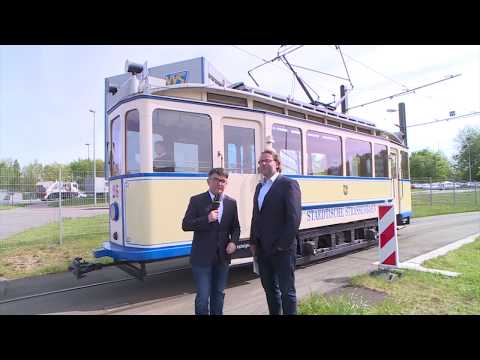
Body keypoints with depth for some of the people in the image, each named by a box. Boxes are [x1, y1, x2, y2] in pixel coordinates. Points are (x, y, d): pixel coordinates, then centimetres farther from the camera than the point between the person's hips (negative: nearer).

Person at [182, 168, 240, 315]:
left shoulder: (231, 203, 5)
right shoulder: (196, 200, -6)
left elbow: (235, 227, 10)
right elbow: (186, 225, -10)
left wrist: (233, 242, -8)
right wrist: (207, 219, -22)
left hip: (222, 256, 4)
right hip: (202, 256, -3)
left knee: (219, 294, 17)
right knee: (203, 295, 3)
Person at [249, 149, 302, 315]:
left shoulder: (288, 184, -9)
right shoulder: (260, 187, 15)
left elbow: (294, 217, -16)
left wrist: (283, 245, -17)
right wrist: (253, 242, 9)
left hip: (281, 249, -7)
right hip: (262, 248, 7)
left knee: (286, 290, 6)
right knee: (269, 288, 19)